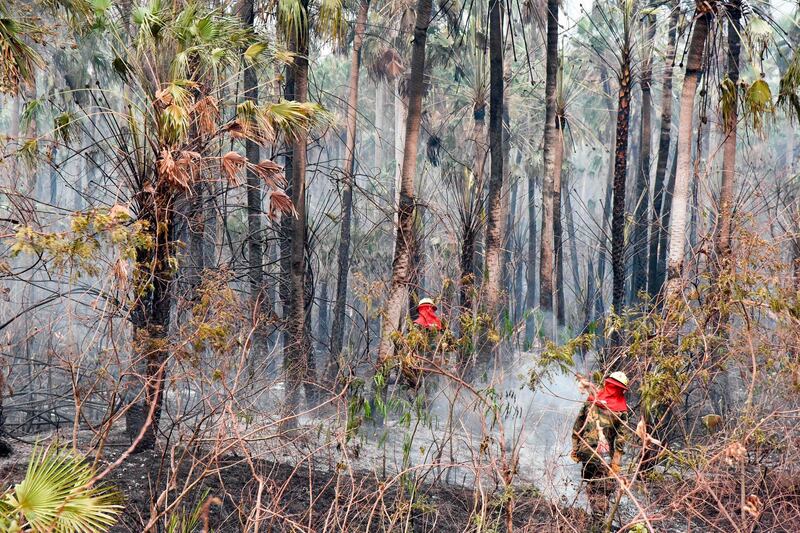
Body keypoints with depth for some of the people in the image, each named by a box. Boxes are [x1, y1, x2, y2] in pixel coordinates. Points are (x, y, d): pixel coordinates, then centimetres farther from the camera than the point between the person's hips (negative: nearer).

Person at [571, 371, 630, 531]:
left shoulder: (591, 401, 6)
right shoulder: (620, 410, -3)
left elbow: (577, 427, 7)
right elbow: (620, 437, -6)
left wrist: (575, 449, 12)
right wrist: (616, 461, -5)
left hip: (585, 451, 3)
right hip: (604, 455, -3)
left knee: (591, 485, 17)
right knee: (605, 488, 3)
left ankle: (595, 517, 21)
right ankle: (598, 524, -2)